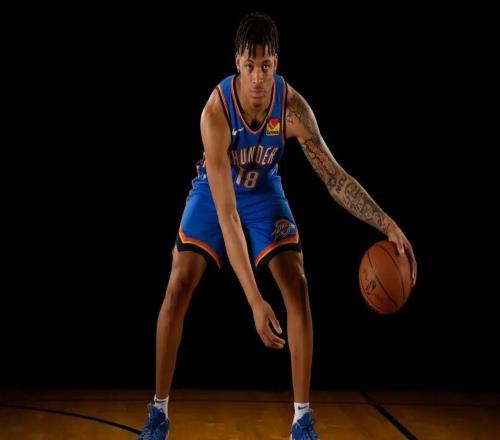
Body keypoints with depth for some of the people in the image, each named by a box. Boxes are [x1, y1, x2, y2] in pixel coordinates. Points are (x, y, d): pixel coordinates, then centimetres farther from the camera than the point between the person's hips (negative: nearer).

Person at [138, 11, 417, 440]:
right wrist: (255, 300, -47)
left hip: (264, 189, 2)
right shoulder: (216, 111, -37)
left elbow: (335, 176, -20)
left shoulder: (292, 105, -29)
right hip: (215, 191, -2)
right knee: (178, 287, -14)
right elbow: (226, 214, -41)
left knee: (297, 285, -13)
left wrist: (389, 225, -33)